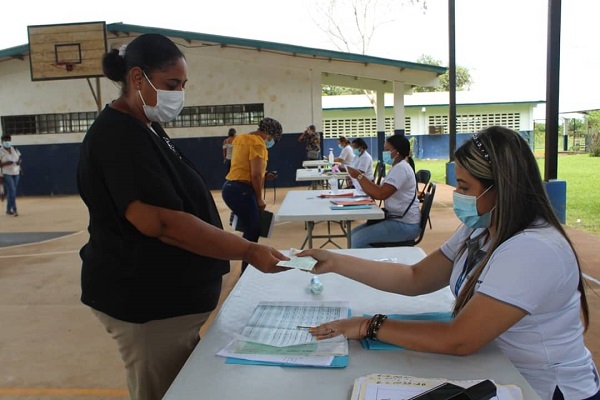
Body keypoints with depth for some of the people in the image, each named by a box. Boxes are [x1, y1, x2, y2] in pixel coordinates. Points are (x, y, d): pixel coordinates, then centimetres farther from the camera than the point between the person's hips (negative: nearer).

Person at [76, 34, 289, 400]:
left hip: (166, 294, 10)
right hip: (146, 301, -10)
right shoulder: (117, 136, -20)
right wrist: (248, 251, -29)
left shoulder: (145, 128, 12)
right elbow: (160, 221, -29)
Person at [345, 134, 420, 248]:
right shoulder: (397, 168, 16)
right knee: (354, 233, 8)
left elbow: (381, 194, -28)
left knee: (357, 240, -19)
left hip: (404, 225, -10)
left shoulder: (401, 168, -17)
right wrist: (360, 178, 0)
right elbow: (375, 194, 13)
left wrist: (359, 176, -20)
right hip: (396, 219, 10)